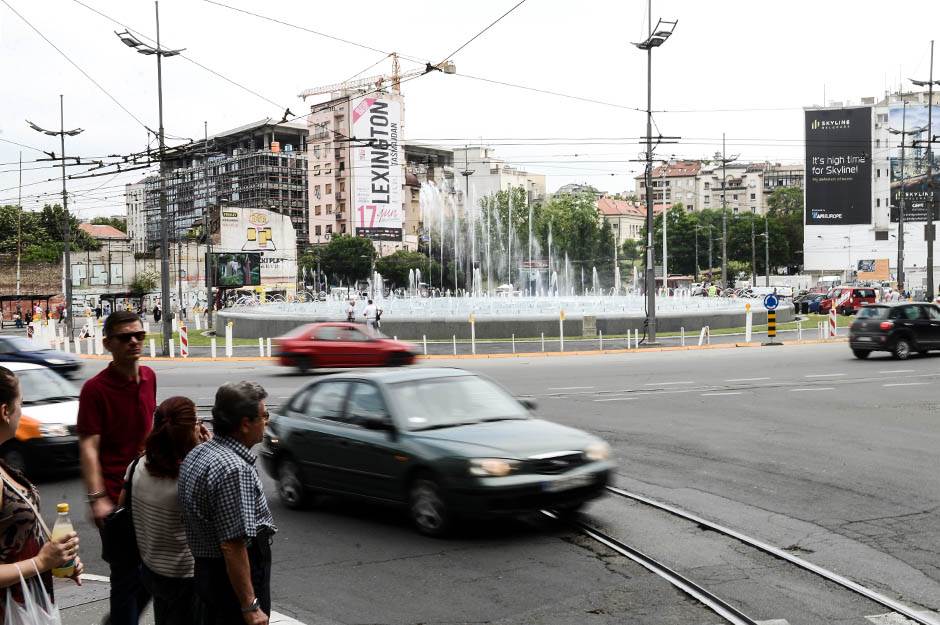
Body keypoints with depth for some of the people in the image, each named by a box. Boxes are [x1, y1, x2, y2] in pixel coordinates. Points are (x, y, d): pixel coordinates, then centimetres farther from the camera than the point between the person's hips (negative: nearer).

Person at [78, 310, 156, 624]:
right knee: (127, 575, 3)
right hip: (117, 497, -6)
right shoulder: (95, 389, -13)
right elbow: (88, 447, -18)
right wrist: (97, 498, -25)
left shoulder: (149, 377, 6)